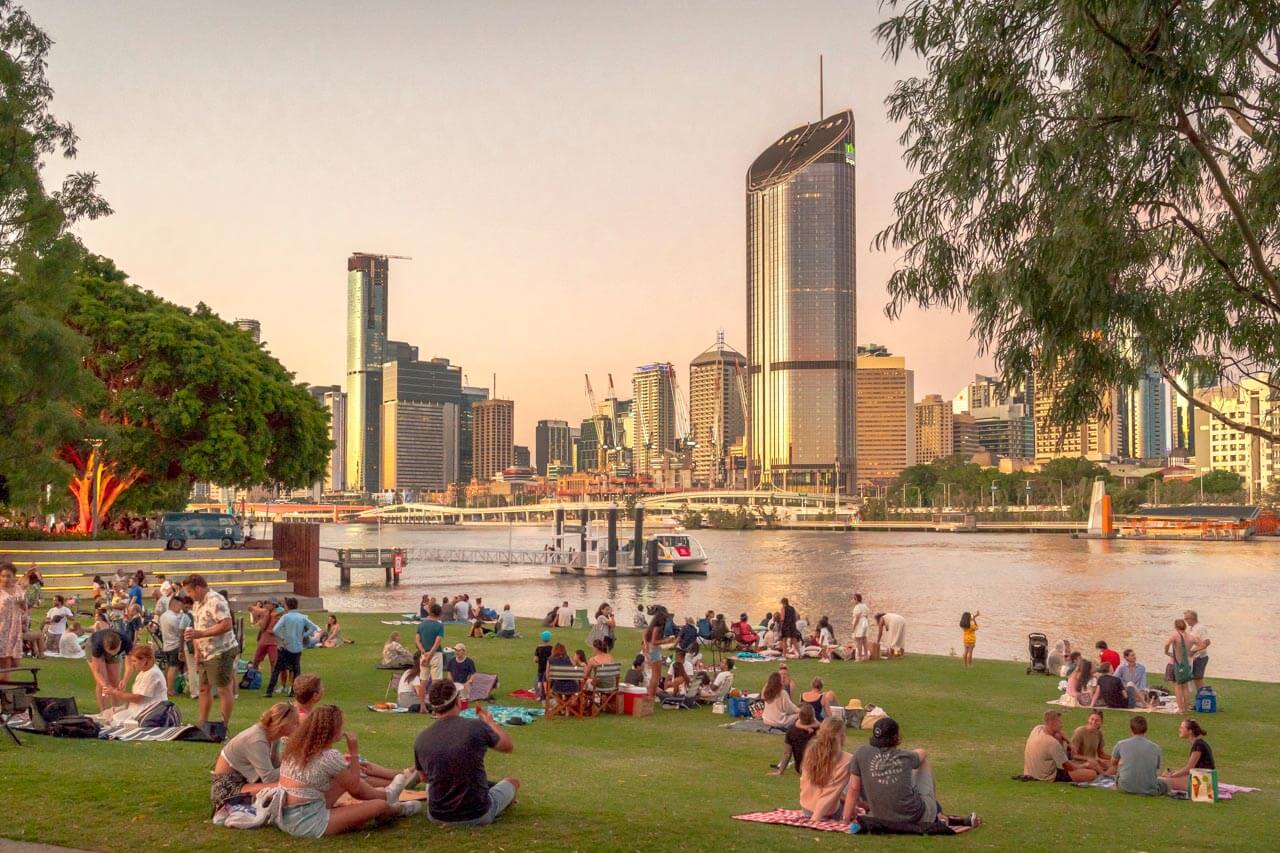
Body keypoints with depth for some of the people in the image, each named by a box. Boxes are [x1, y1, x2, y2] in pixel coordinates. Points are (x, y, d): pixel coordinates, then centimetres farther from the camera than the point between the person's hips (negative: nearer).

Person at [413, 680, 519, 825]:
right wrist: (490, 721, 21)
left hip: (437, 817, 3)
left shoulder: (421, 738, -8)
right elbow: (508, 746, 4)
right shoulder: (476, 727, -16)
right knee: (512, 781, 26)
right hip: (478, 816, -2)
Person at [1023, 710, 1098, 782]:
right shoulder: (1052, 742, -27)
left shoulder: (1037, 729, -4)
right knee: (1092, 774, -18)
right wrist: (1084, 766, 2)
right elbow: (1068, 767, -15)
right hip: (1048, 778, -10)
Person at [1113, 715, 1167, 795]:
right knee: (1165, 785, 31)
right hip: (1148, 790, 1)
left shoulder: (1121, 744, -4)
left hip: (1126, 788, -1)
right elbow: (1156, 770, 9)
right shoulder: (1155, 748, -3)